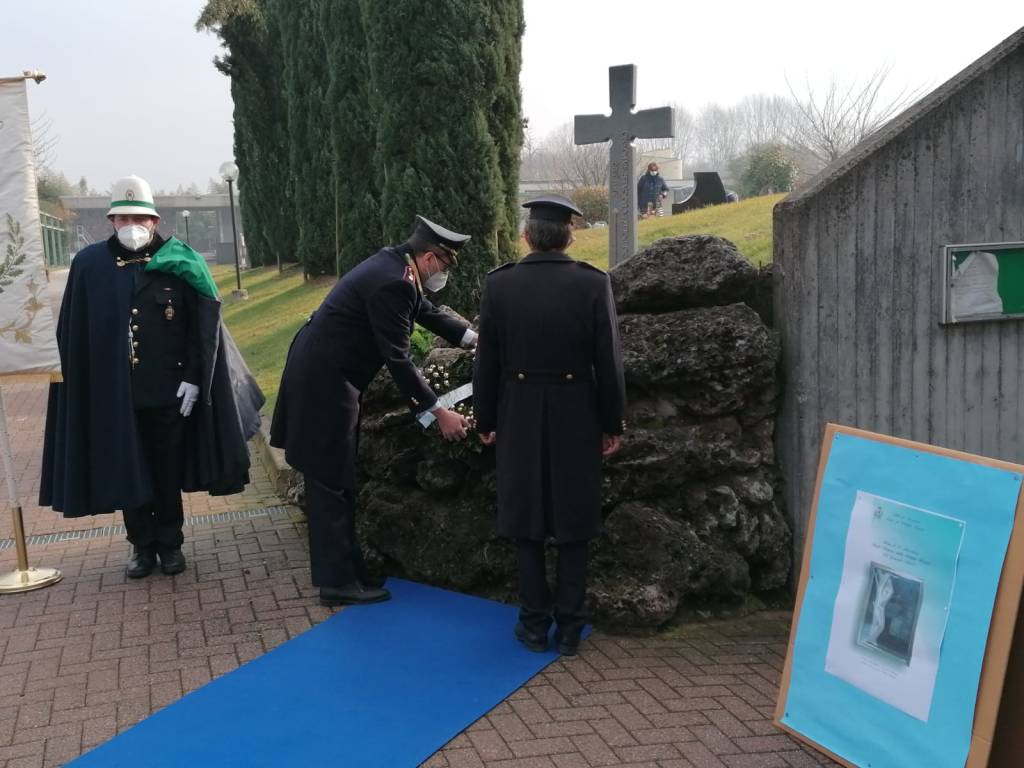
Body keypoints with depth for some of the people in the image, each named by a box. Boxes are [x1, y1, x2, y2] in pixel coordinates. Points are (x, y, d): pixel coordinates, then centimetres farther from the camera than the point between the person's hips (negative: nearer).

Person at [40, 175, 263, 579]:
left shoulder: (180, 263, -2)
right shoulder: (89, 265, 1)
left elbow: (204, 326, -2)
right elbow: (72, 335, 2)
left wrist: (193, 378, -8)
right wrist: (82, 388, -2)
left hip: (168, 390, -1)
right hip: (114, 395, 1)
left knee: (168, 470, 9)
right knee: (127, 472, 9)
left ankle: (170, 543, 24)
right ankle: (142, 546, 23)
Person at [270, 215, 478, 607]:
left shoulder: (394, 265, 7)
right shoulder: (393, 283, -23)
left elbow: (427, 311, 19)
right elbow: (398, 359, -23)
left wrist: (474, 337, 10)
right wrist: (439, 412, -20)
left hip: (321, 372, 10)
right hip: (324, 380, -10)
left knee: (332, 477, 17)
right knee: (332, 480, -3)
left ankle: (340, 564, 29)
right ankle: (338, 581, 6)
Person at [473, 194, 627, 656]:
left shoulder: (499, 284, -6)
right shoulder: (594, 284, -9)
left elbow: (486, 362, -2)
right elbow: (608, 363, -7)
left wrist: (485, 419, 9)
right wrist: (613, 424, 3)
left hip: (519, 417, 0)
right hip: (577, 418, 0)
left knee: (527, 520, 11)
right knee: (572, 523, 10)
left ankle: (534, 625, 16)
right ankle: (569, 628, 16)